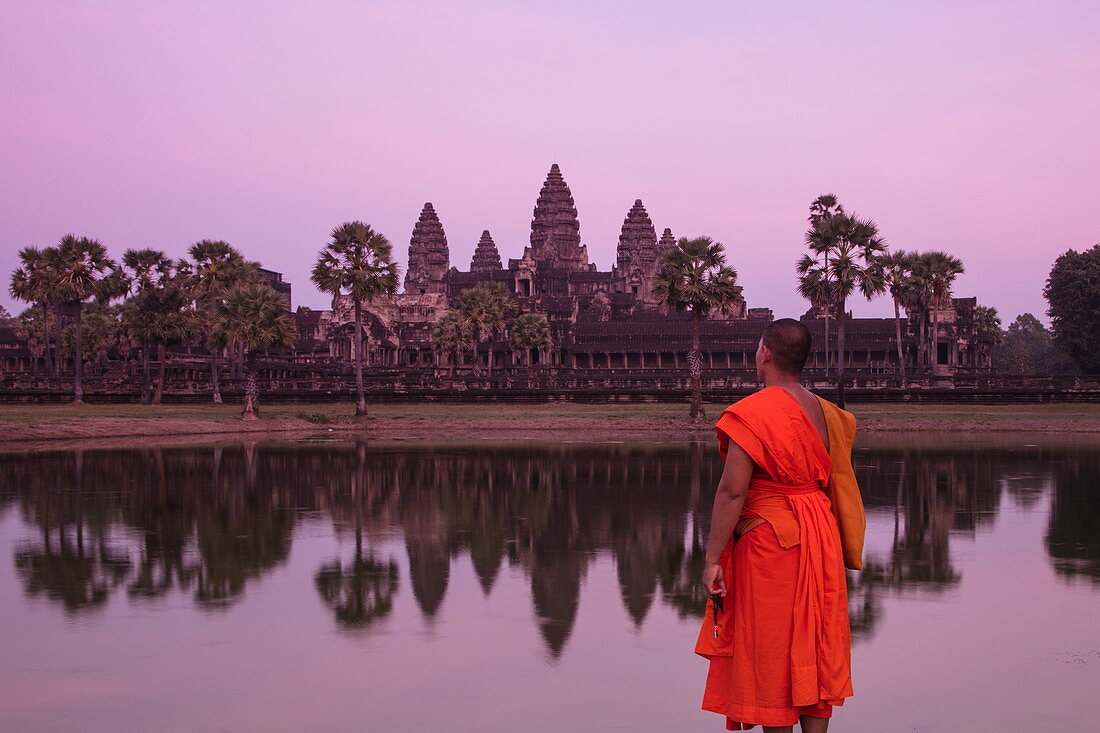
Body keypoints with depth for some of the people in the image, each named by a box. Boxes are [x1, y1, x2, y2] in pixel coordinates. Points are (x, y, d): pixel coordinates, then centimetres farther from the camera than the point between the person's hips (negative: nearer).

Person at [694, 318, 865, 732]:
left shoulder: (751, 413, -15)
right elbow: (840, 486, 12)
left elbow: (732, 491, -19)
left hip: (767, 544, -7)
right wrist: (842, 554, 21)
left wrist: (713, 560, -15)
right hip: (820, 543, 7)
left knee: (772, 654, 2)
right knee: (814, 651, 11)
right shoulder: (824, 412, 8)